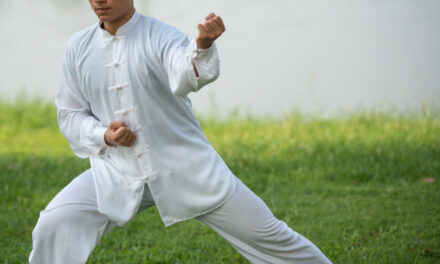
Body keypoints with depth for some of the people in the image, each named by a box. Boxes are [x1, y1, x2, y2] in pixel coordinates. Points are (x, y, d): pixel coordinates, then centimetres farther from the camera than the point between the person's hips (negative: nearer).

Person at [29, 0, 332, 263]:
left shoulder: (162, 36, -10)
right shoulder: (79, 48, 2)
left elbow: (187, 76, -31)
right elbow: (70, 113, 10)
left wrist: (203, 45, -54)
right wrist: (104, 135, -11)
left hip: (186, 168, -3)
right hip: (117, 174, 3)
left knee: (267, 234, 0)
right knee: (54, 227, -16)